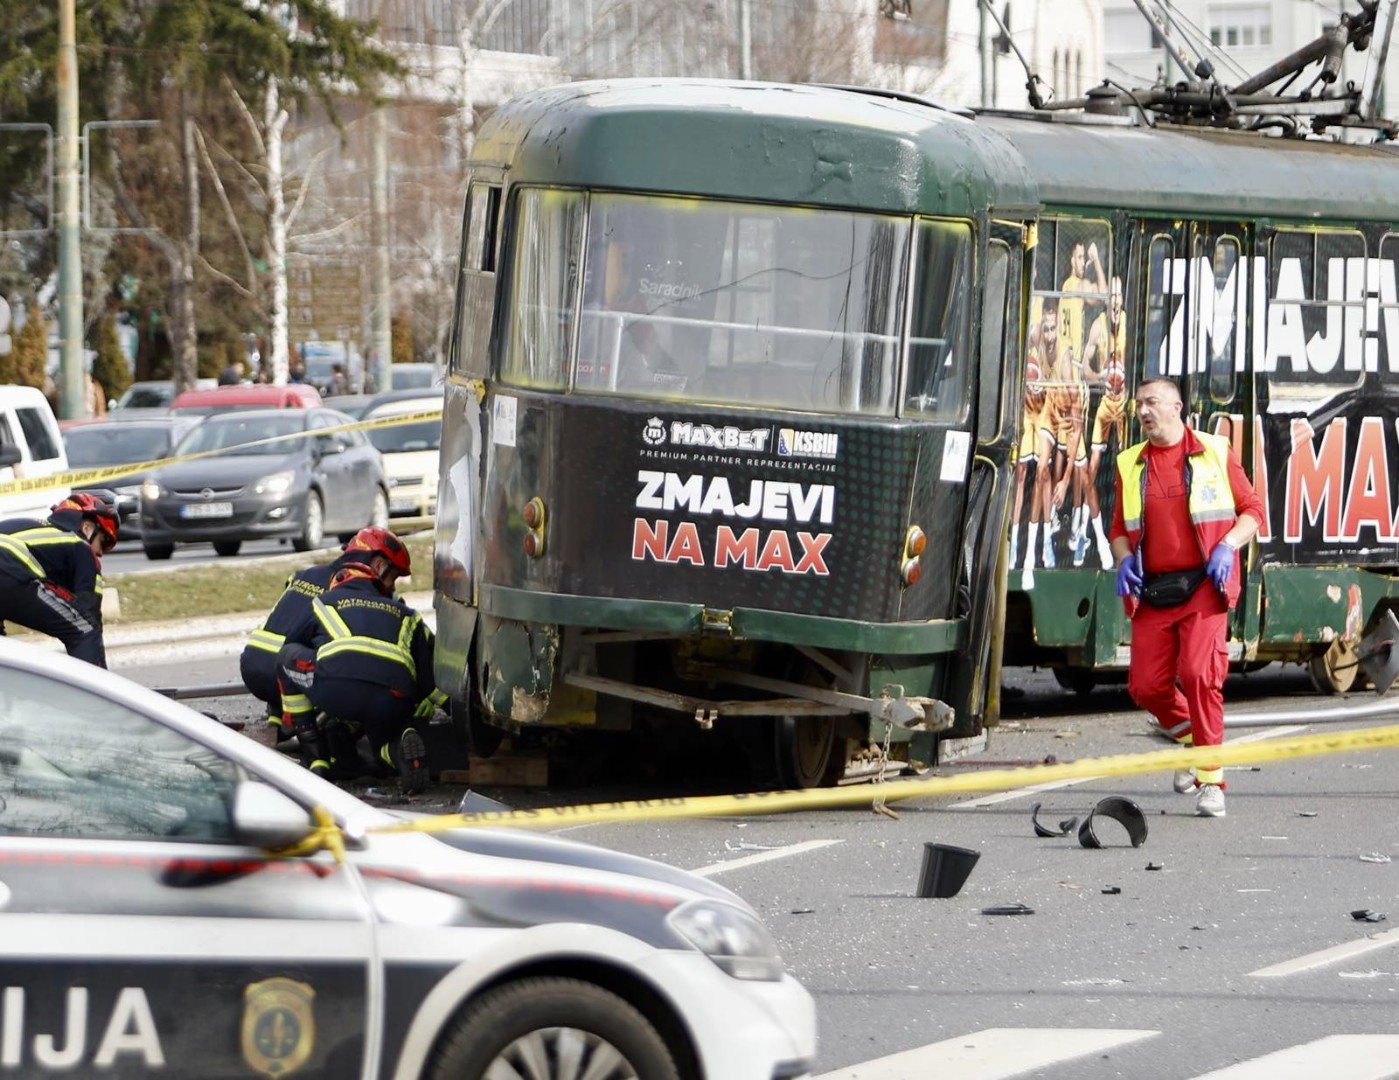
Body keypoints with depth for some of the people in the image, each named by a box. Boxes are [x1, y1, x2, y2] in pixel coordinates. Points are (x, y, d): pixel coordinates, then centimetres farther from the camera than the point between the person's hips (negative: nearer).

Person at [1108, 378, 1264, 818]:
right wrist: (1124, 560, 0)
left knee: (1200, 675, -17)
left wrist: (1227, 547, -10)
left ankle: (1211, 780, -9)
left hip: (1202, 588, -4)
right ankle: (1190, 737, 30)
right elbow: (1119, 528, 21)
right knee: (1146, 686, -1)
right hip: (1152, 593, 4)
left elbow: (1252, 509, 6)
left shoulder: (1215, 453, 4)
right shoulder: (1131, 465, 14)